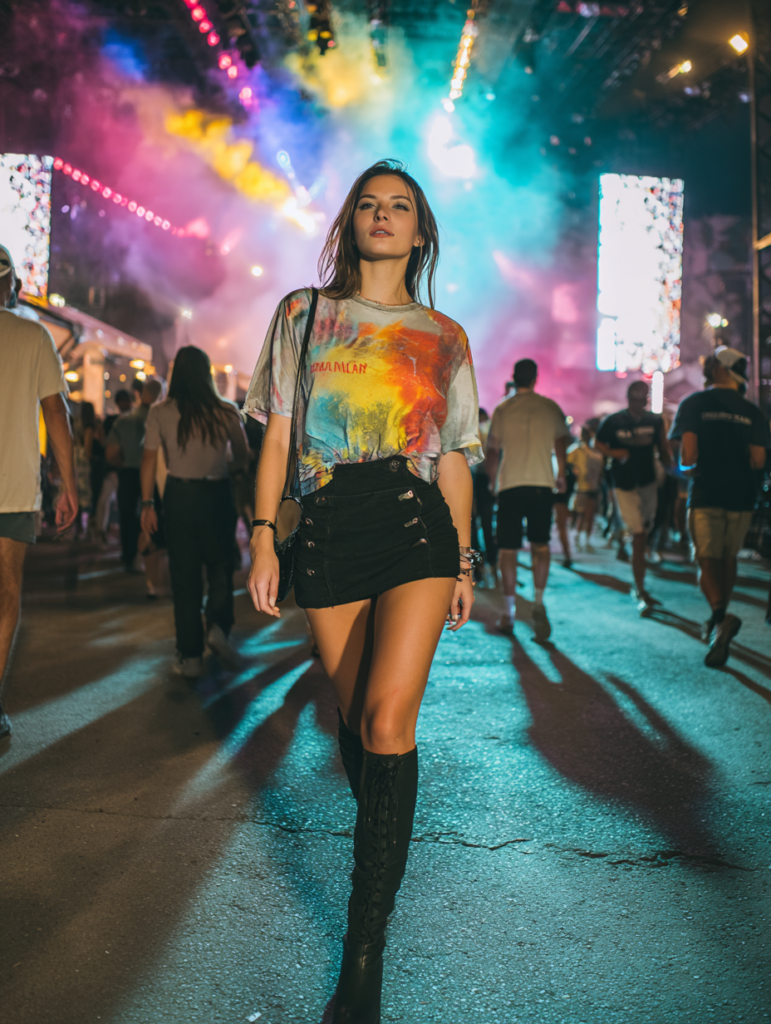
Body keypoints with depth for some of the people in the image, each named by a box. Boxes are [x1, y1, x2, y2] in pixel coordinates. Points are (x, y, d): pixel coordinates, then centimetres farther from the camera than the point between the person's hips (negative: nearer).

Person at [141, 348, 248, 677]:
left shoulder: (160, 413, -3)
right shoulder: (227, 411, -2)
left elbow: (149, 460, -4)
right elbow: (242, 457, 7)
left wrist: (147, 504, 2)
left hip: (179, 495, 0)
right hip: (218, 494, 0)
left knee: (185, 576, 7)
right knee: (220, 566, 17)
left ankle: (190, 656, 10)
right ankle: (218, 624, -5)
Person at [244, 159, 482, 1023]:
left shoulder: (443, 336, 13)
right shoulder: (303, 314, 12)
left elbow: (454, 456, 14)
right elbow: (277, 435, 9)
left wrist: (465, 561, 11)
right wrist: (264, 537, 1)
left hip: (416, 526, -1)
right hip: (329, 528, 2)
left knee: (388, 718, -15)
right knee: (355, 718, 8)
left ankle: (365, 944, -6)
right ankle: (383, 845, 34)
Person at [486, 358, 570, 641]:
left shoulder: (502, 409, 3)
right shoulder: (550, 408, 6)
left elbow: (492, 450, 5)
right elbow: (561, 442, 9)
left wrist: (492, 479, 19)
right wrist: (561, 475, 22)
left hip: (509, 485, -1)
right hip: (542, 483, 1)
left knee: (508, 549, 5)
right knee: (540, 545, 13)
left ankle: (509, 613, 5)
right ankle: (539, 603, -4)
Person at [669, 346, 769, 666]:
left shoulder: (694, 403, -4)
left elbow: (687, 453, -13)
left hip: (705, 494, -3)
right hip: (741, 495, 3)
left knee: (707, 560, -2)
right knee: (728, 558, 17)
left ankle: (721, 615, -27)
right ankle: (718, 621, 27)